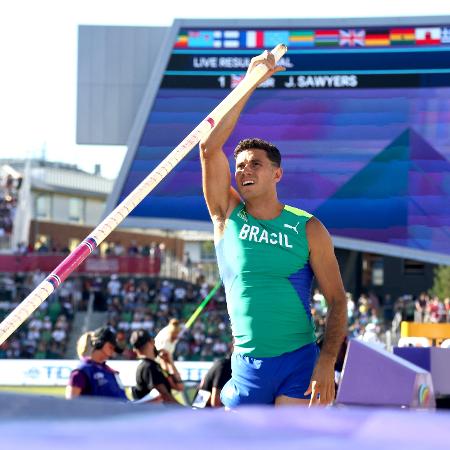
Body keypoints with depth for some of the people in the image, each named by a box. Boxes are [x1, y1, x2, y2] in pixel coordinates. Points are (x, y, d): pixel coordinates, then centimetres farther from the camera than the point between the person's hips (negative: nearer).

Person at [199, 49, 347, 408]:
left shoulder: (308, 229, 1)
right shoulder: (228, 215, 6)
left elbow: (337, 299, 1)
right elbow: (210, 148, -5)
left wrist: (328, 360, -13)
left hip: (299, 363, -3)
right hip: (247, 364, 3)